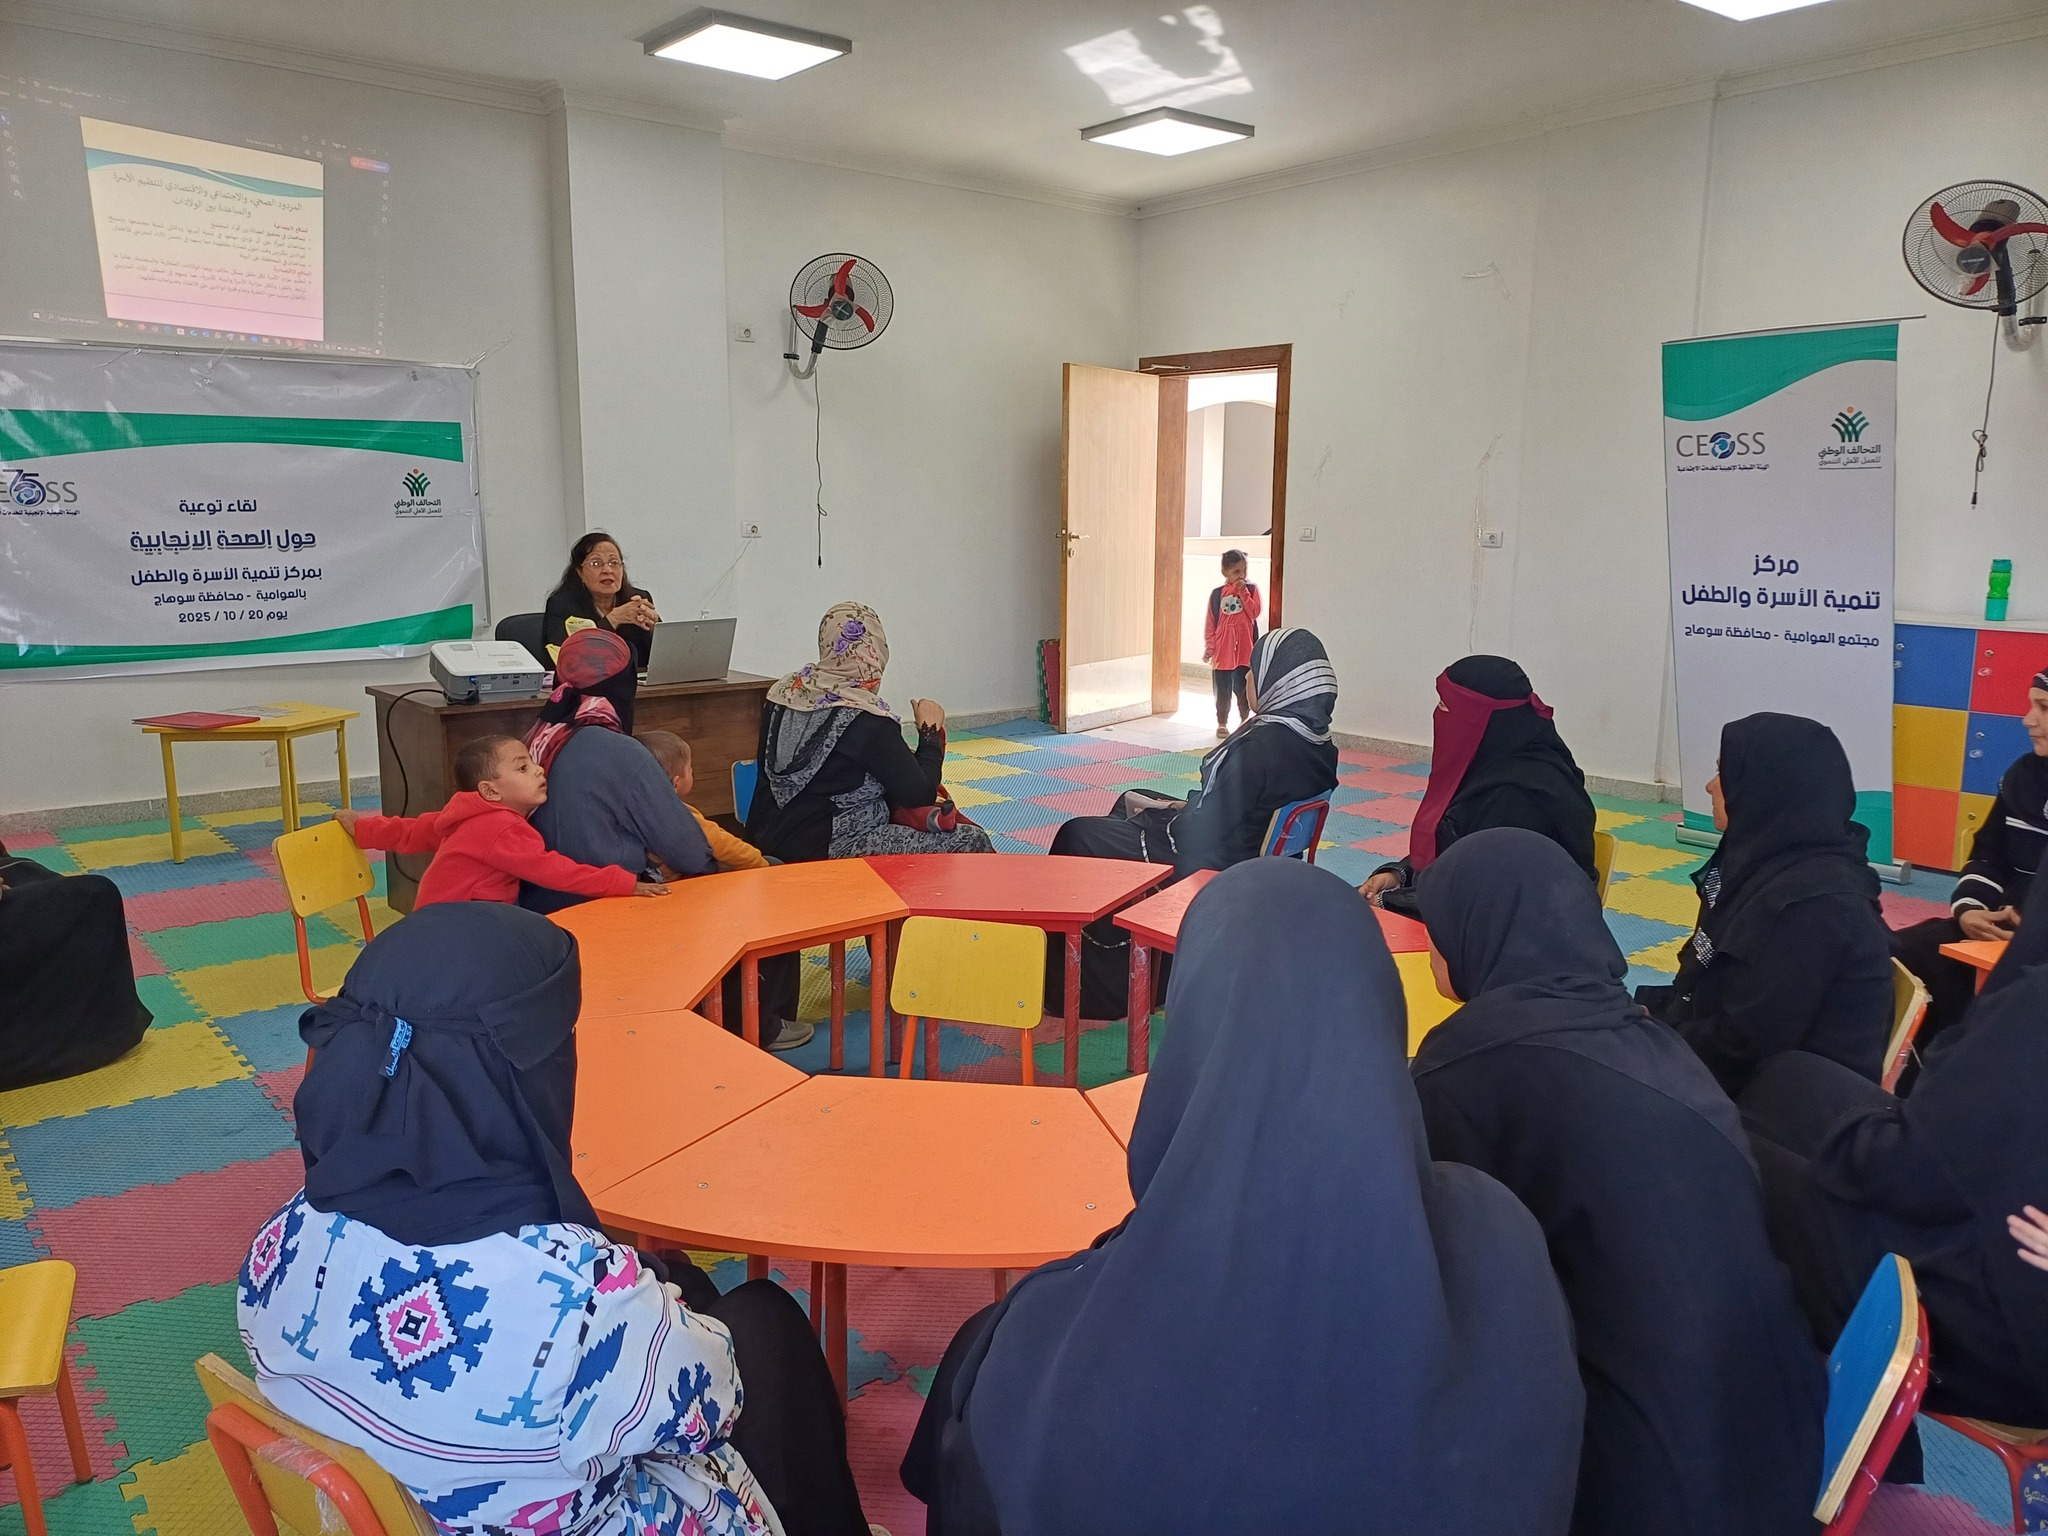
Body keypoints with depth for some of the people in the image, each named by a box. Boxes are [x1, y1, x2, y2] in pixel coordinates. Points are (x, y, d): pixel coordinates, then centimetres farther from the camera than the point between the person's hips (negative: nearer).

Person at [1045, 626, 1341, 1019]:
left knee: (1077, 835, 8)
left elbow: (1207, 828, -25)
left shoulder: (1258, 746, -31)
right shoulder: (1319, 745, -4)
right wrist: (1181, 806, 7)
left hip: (1201, 864, -9)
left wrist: (1163, 812, -6)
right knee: (1133, 799, 29)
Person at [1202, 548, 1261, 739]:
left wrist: (1243, 592, -15)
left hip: (1245, 649, 0)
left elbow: (1254, 612, -11)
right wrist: (1209, 646, 1)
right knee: (1222, 689, 5)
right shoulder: (1217, 594, 3)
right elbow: (1210, 623, 5)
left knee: (1243, 687, 5)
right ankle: (1222, 722, 15)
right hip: (1222, 649, 0)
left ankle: (1244, 719, 22)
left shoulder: (1251, 590, 3)